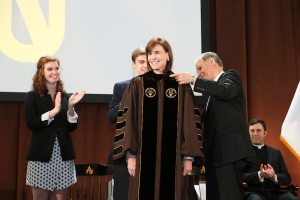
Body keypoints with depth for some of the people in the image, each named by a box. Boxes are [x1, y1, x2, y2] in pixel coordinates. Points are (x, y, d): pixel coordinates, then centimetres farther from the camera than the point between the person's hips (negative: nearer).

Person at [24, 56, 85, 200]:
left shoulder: (65, 97, 9)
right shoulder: (33, 96, -1)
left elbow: (72, 127, 5)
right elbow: (31, 124, -12)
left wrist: (70, 107, -11)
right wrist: (54, 111, -19)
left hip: (63, 155, 3)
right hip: (41, 156, -3)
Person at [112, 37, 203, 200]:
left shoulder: (181, 85, 6)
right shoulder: (137, 84, 4)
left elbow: (189, 123, 4)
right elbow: (127, 121, 1)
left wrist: (188, 156, -1)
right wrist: (130, 155, -7)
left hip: (173, 156, 1)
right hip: (144, 156, -1)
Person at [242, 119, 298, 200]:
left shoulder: (276, 152, 19)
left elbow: (287, 179, 14)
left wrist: (274, 176, -7)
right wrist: (259, 175, -19)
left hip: (275, 192, 4)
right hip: (254, 192, -3)